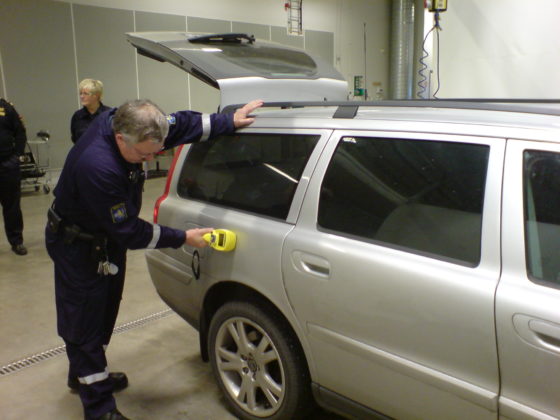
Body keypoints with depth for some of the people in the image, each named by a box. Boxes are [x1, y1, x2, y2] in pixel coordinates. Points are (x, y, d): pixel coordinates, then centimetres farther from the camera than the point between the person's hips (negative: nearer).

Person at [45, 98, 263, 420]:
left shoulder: (123, 122, -19)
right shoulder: (97, 167, -40)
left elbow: (179, 123, -5)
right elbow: (129, 232, -30)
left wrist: (229, 121, -6)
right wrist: (183, 238, -23)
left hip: (108, 238, 9)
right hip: (78, 245, -9)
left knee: (104, 309, 20)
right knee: (85, 320, -1)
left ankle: (85, 375, 41)